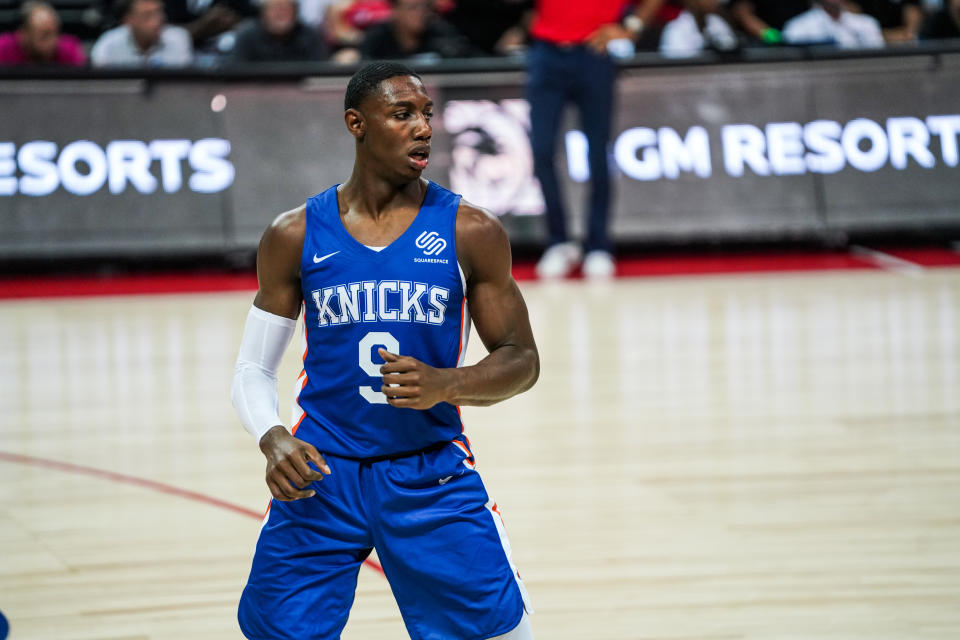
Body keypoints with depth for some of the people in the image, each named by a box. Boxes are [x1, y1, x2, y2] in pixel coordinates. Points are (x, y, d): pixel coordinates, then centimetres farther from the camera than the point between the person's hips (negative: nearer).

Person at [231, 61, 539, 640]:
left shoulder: (470, 232, -2)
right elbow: (254, 369, 7)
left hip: (432, 477, 0)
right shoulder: (296, 236, 0)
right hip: (319, 474, 0)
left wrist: (445, 384, -19)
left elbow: (522, 361, 1)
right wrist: (273, 439, -14)